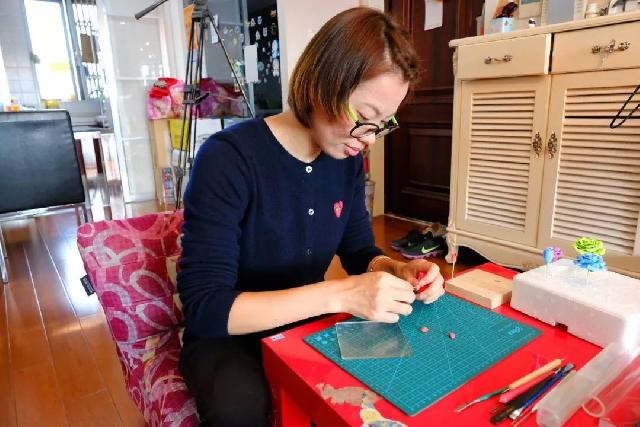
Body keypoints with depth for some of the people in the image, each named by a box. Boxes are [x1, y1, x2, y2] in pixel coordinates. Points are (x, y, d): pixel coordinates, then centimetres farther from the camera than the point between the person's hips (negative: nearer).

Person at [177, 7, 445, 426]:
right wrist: (339, 294, -35)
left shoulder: (348, 159, -5)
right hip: (229, 336, -4)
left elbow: (360, 252, 5)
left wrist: (398, 270, -18)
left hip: (307, 324, 5)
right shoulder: (228, 159, -24)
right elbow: (205, 307, -27)